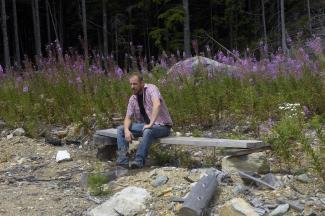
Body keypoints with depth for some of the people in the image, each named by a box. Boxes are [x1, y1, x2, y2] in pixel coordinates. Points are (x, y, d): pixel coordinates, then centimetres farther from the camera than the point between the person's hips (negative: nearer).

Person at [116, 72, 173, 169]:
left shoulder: (151, 89, -15)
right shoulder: (133, 98, 4)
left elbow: (157, 104, -33)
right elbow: (128, 117, 4)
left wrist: (151, 124, -36)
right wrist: (126, 130, -17)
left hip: (161, 126, -7)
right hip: (145, 125, 7)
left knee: (148, 131, -39)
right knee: (121, 129, -4)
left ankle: (139, 161, -33)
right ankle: (122, 159, -16)